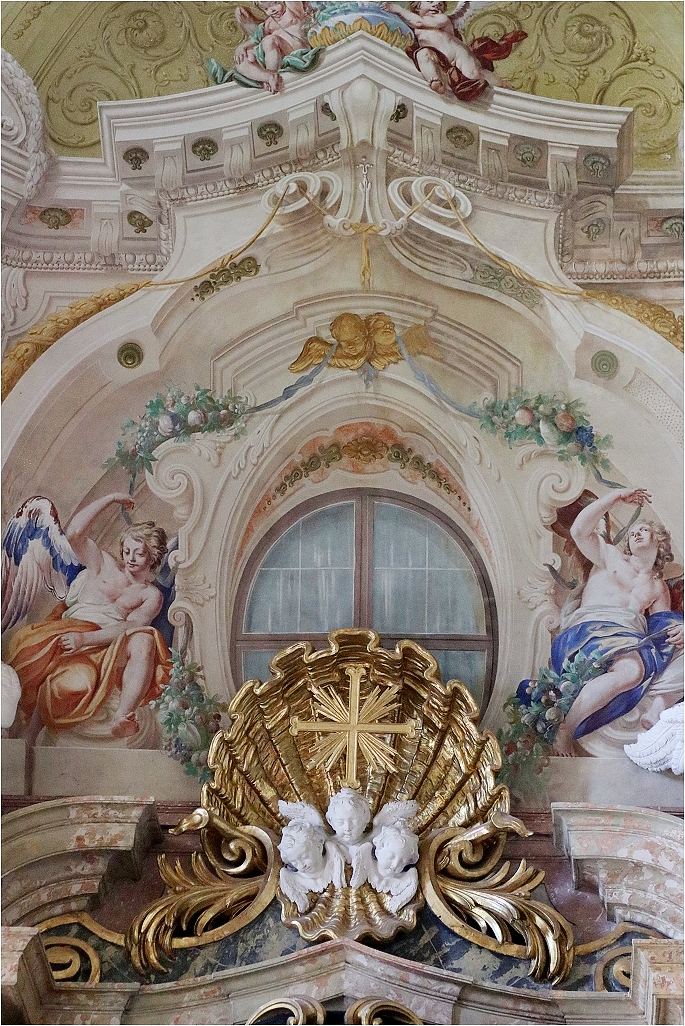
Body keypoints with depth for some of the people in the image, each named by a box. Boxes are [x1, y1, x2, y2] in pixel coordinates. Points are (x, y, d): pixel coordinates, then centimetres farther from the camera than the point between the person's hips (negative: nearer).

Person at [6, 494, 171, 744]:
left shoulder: (152, 595, 18)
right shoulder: (105, 565, 21)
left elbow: (132, 626, -2)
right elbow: (74, 533, 6)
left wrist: (85, 638, -18)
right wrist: (112, 498, 10)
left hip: (108, 647, 0)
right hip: (69, 635, 0)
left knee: (144, 639, -35)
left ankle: (122, 719, -45)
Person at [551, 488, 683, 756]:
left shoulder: (660, 588, 34)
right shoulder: (610, 556, 25)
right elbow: (579, 530, 8)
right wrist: (617, 497, 12)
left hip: (632, 637, 5)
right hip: (590, 628, -5)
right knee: (631, 670, -37)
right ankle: (564, 731, -38)